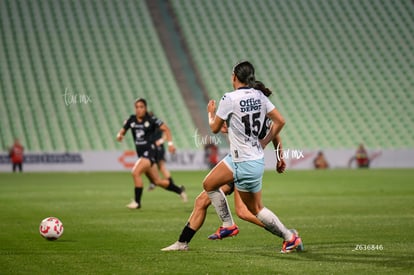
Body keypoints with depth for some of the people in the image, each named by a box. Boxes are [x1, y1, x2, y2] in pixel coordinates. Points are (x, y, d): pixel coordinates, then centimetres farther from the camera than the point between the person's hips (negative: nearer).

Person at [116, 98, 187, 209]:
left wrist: (170, 143, -13)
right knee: (157, 181, 14)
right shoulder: (131, 120, 4)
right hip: (141, 153, 6)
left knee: (136, 172, -25)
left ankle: (137, 202, -14)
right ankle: (179, 190, 36)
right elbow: (122, 131, 10)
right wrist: (119, 135, -14)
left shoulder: (151, 119, -8)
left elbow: (166, 129, -3)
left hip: (150, 152, -6)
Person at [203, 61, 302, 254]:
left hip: (246, 164, -8)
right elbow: (280, 121, 3)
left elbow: (214, 128, -5)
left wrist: (210, 113, 16)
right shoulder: (259, 96, 2)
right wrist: (264, 142, 14)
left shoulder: (229, 99, -16)